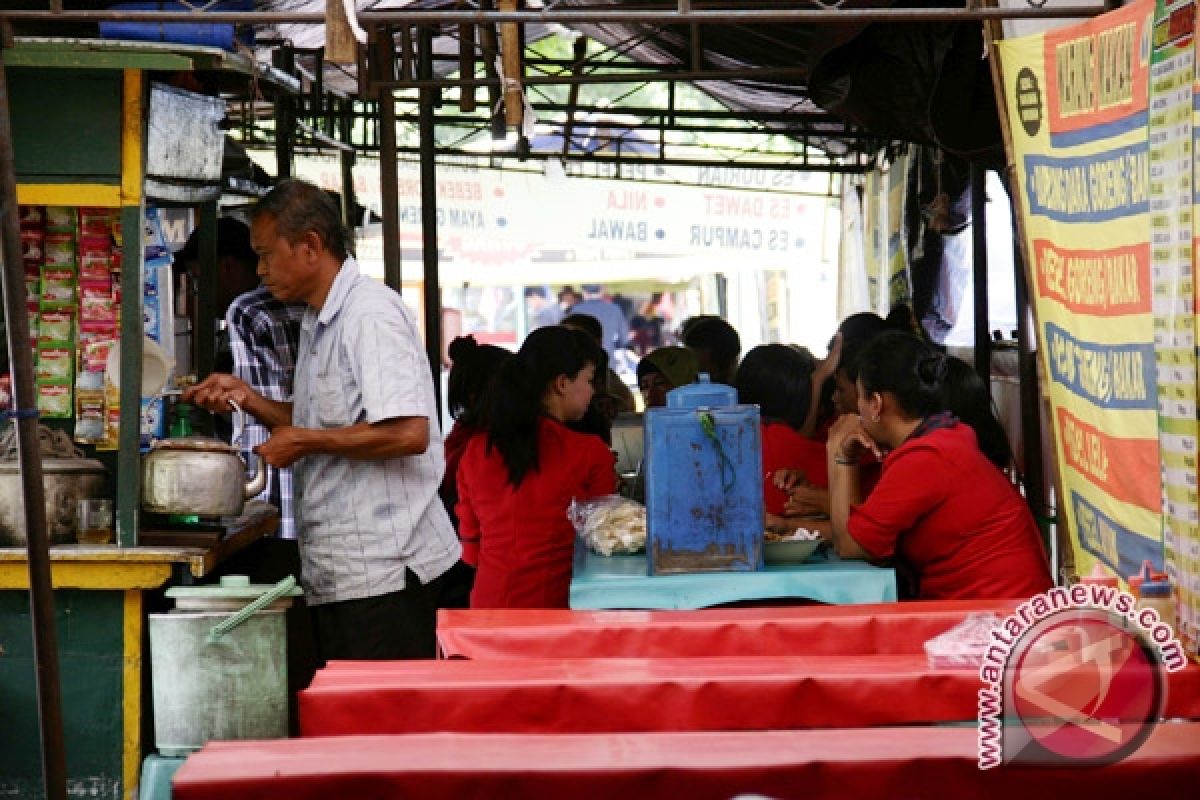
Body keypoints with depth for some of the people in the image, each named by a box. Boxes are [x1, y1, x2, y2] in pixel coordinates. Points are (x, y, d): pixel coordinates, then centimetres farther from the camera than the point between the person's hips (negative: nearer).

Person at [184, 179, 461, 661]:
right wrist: (247, 398, 11)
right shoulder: (318, 324, 19)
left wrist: (304, 441, -15)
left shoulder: (370, 313, -14)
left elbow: (408, 433, -24)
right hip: (340, 573, 10)